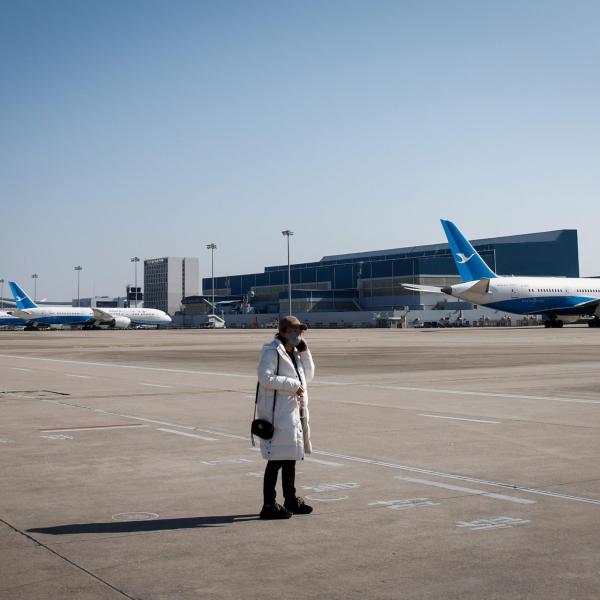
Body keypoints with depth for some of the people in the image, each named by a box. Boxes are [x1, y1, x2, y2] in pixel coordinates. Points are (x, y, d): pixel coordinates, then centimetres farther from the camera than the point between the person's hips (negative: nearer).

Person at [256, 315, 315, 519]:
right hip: (277, 412, -9)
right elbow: (265, 378, -22)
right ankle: (269, 506, 0)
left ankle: (291, 500, 29)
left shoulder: (294, 353, 16)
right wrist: (293, 385, -19)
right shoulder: (272, 351, -11)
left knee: (290, 458, 17)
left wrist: (304, 351, 4)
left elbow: (308, 376, 15)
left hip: (293, 412, 9)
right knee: (276, 460, -6)